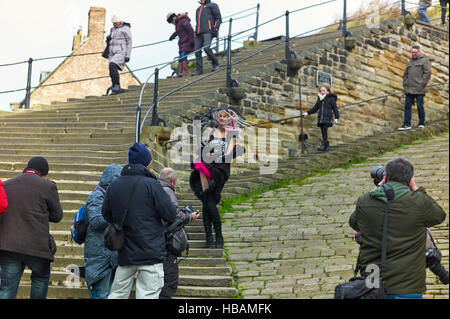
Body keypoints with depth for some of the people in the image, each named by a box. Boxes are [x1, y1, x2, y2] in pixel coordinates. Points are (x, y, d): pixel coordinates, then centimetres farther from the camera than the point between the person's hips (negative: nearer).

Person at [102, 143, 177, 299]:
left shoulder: (114, 185, 5)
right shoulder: (151, 185, -11)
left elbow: (106, 216, 13)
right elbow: (170, 214, -10)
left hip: (125, 252, 6)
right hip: (151, 252, -5)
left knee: (117, 294, 15)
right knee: (147, 294, -3)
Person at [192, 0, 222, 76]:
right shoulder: (198, 9, 30)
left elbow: (218, 18, 1)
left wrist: (215, 28, -13)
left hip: (208, 32, -7)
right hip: (198, 33, 7)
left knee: (206, 48, -24)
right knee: (197, 51, -6)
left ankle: (215, 64, -6)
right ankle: (199, 70, -5)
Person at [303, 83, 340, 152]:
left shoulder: (331, 99, 1)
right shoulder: (319, 99, 19)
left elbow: (335, 108, 1)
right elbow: (315, 108, 27)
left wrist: (336, 118, -4)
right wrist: (308, 113, 22)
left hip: (327, 118, -6)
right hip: (320, 119, 6)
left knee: (324, 131, -17)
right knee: (323, 132, 3)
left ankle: (323, 145, -21)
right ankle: (327, 146, 9)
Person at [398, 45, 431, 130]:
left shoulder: (424, 60, 1)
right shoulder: (410, 62, 20)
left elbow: (427, 72, -7)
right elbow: (405, 74, 23)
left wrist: (422, 84, -13)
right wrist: (405, 84, 10)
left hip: (419, 89, -6)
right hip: (409, 89, 6)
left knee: (420, 106, -2)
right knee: (407, 106, -1)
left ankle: (422, 123, 10)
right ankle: (407, 124, -1)